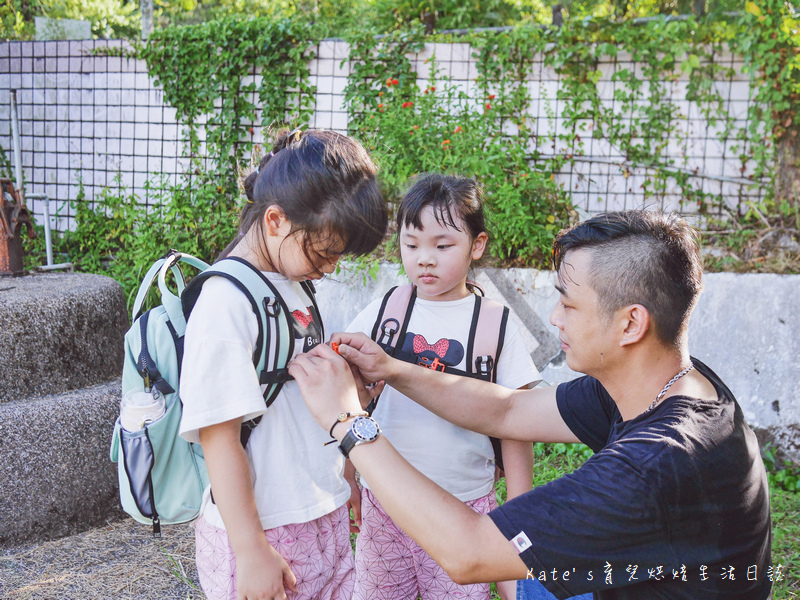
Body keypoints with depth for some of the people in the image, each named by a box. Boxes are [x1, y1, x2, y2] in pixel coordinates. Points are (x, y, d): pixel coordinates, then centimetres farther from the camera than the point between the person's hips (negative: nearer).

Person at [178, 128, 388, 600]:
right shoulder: (227, 301, -18)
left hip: (328, 519, 8)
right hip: (265, 532, -8)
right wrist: (250, 552, -18)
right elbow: (218, 434, -19)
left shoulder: (297, 287, 7)